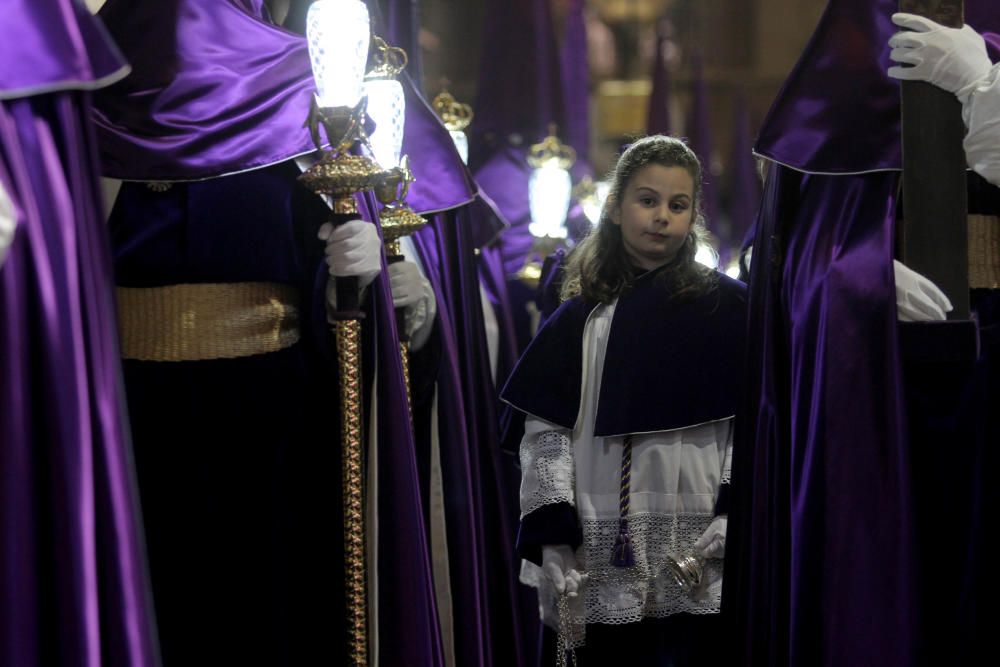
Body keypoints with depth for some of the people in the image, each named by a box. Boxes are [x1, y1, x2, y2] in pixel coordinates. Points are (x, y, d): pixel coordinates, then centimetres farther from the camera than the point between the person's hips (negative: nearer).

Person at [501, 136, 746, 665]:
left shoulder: (726, 308, 8)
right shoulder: (581, 319, 11)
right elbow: (546, 434, 7)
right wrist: (551, 541, -3)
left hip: (699, 559, -1)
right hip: (603, 564, 1)